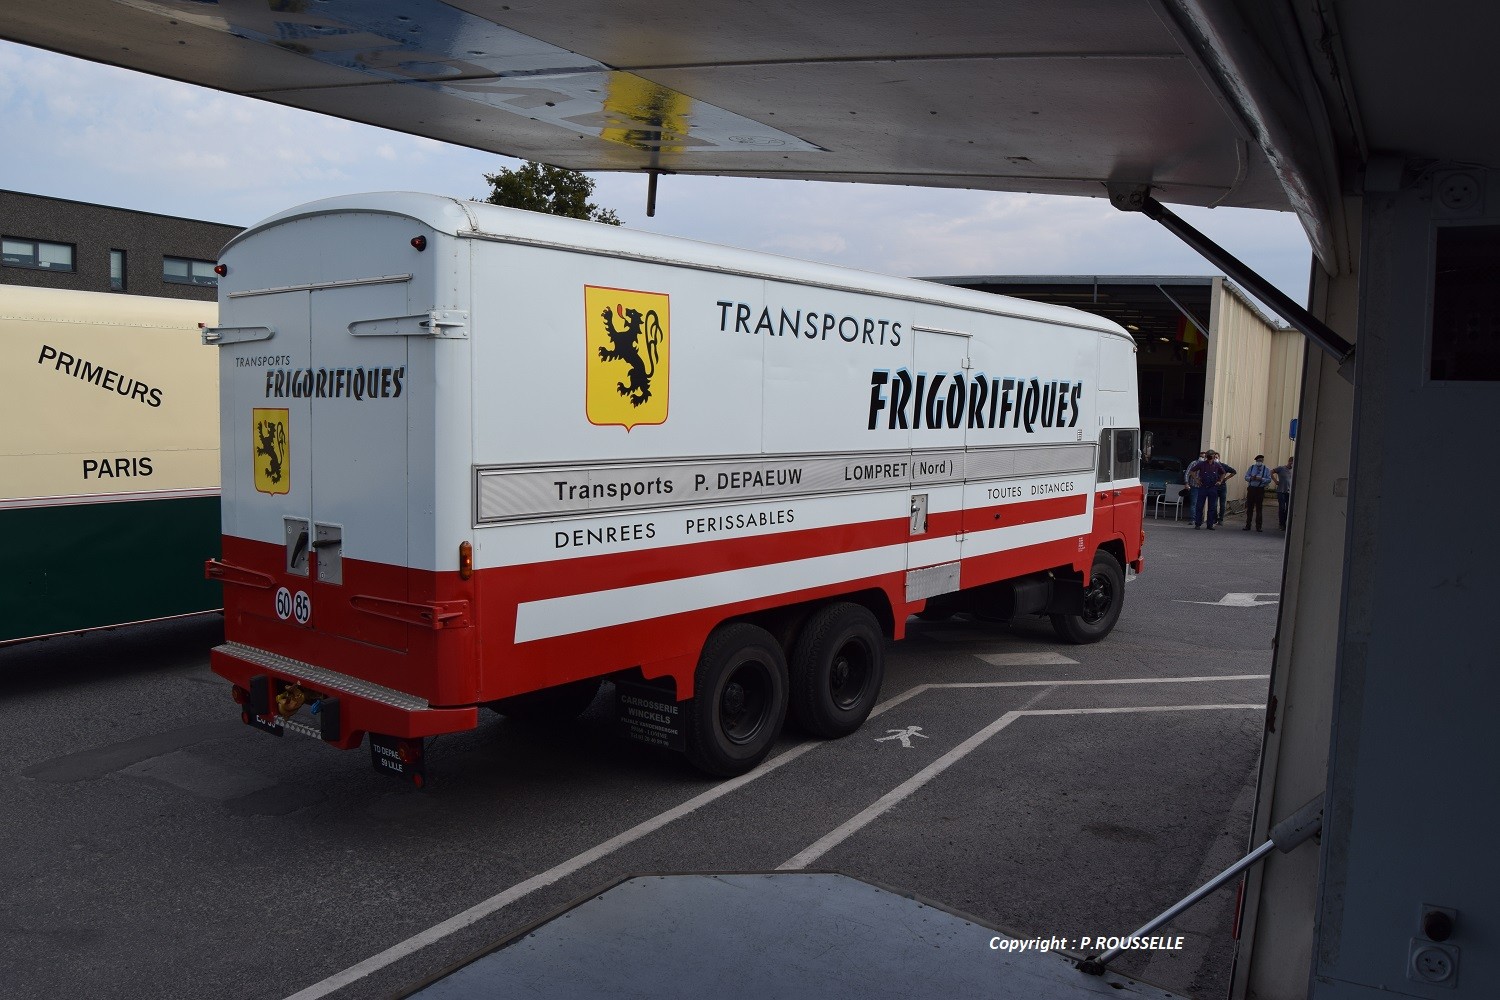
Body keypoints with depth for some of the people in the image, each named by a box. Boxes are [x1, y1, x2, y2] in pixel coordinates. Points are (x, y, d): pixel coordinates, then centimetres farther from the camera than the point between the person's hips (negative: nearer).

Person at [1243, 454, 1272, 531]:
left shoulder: (1266, 469, 2)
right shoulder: (1251, 468, 9)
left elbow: (1269, 480, -4)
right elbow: (1246, 477, 6)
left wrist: (1261, 479, -19)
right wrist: (1251, 478, -15)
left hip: (1260, 490, -2)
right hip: (1251, 489, 2)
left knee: (1258, 508, 1)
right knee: (1249, 508, 3)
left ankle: (1258, 526, 8)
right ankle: (1248, 525, 10)